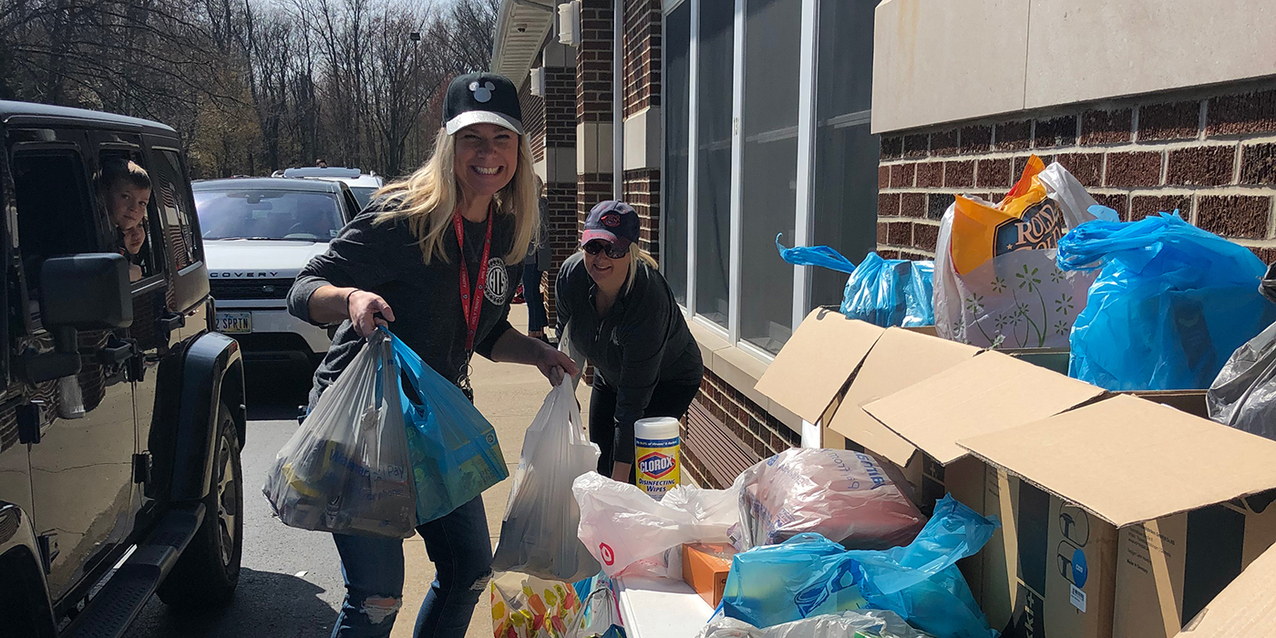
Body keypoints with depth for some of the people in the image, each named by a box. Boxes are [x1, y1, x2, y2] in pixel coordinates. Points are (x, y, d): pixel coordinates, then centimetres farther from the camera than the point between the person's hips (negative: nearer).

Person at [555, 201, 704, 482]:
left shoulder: (649, 300, -40)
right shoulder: (571, 274, -24)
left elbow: (633, 399, -37)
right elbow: (567, 338, 0)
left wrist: (621, 473, -35)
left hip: (668, 381, -6)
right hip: (610, 375, 6)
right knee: (600, 467, 7)